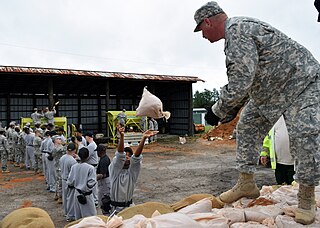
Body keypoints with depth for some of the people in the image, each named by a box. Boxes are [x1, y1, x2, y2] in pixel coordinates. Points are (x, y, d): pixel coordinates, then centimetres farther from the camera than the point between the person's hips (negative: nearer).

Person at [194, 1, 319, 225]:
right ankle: (247, 184, 12)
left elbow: (240, 81, -33)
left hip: (301, 81, -10)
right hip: (269, 89, 10)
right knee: (247, 128, 6)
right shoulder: (238, 30, 6)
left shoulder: (237, 30, -27)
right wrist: (234, 107, 8)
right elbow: (244, 79, 12)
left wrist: (218, 110, -21)